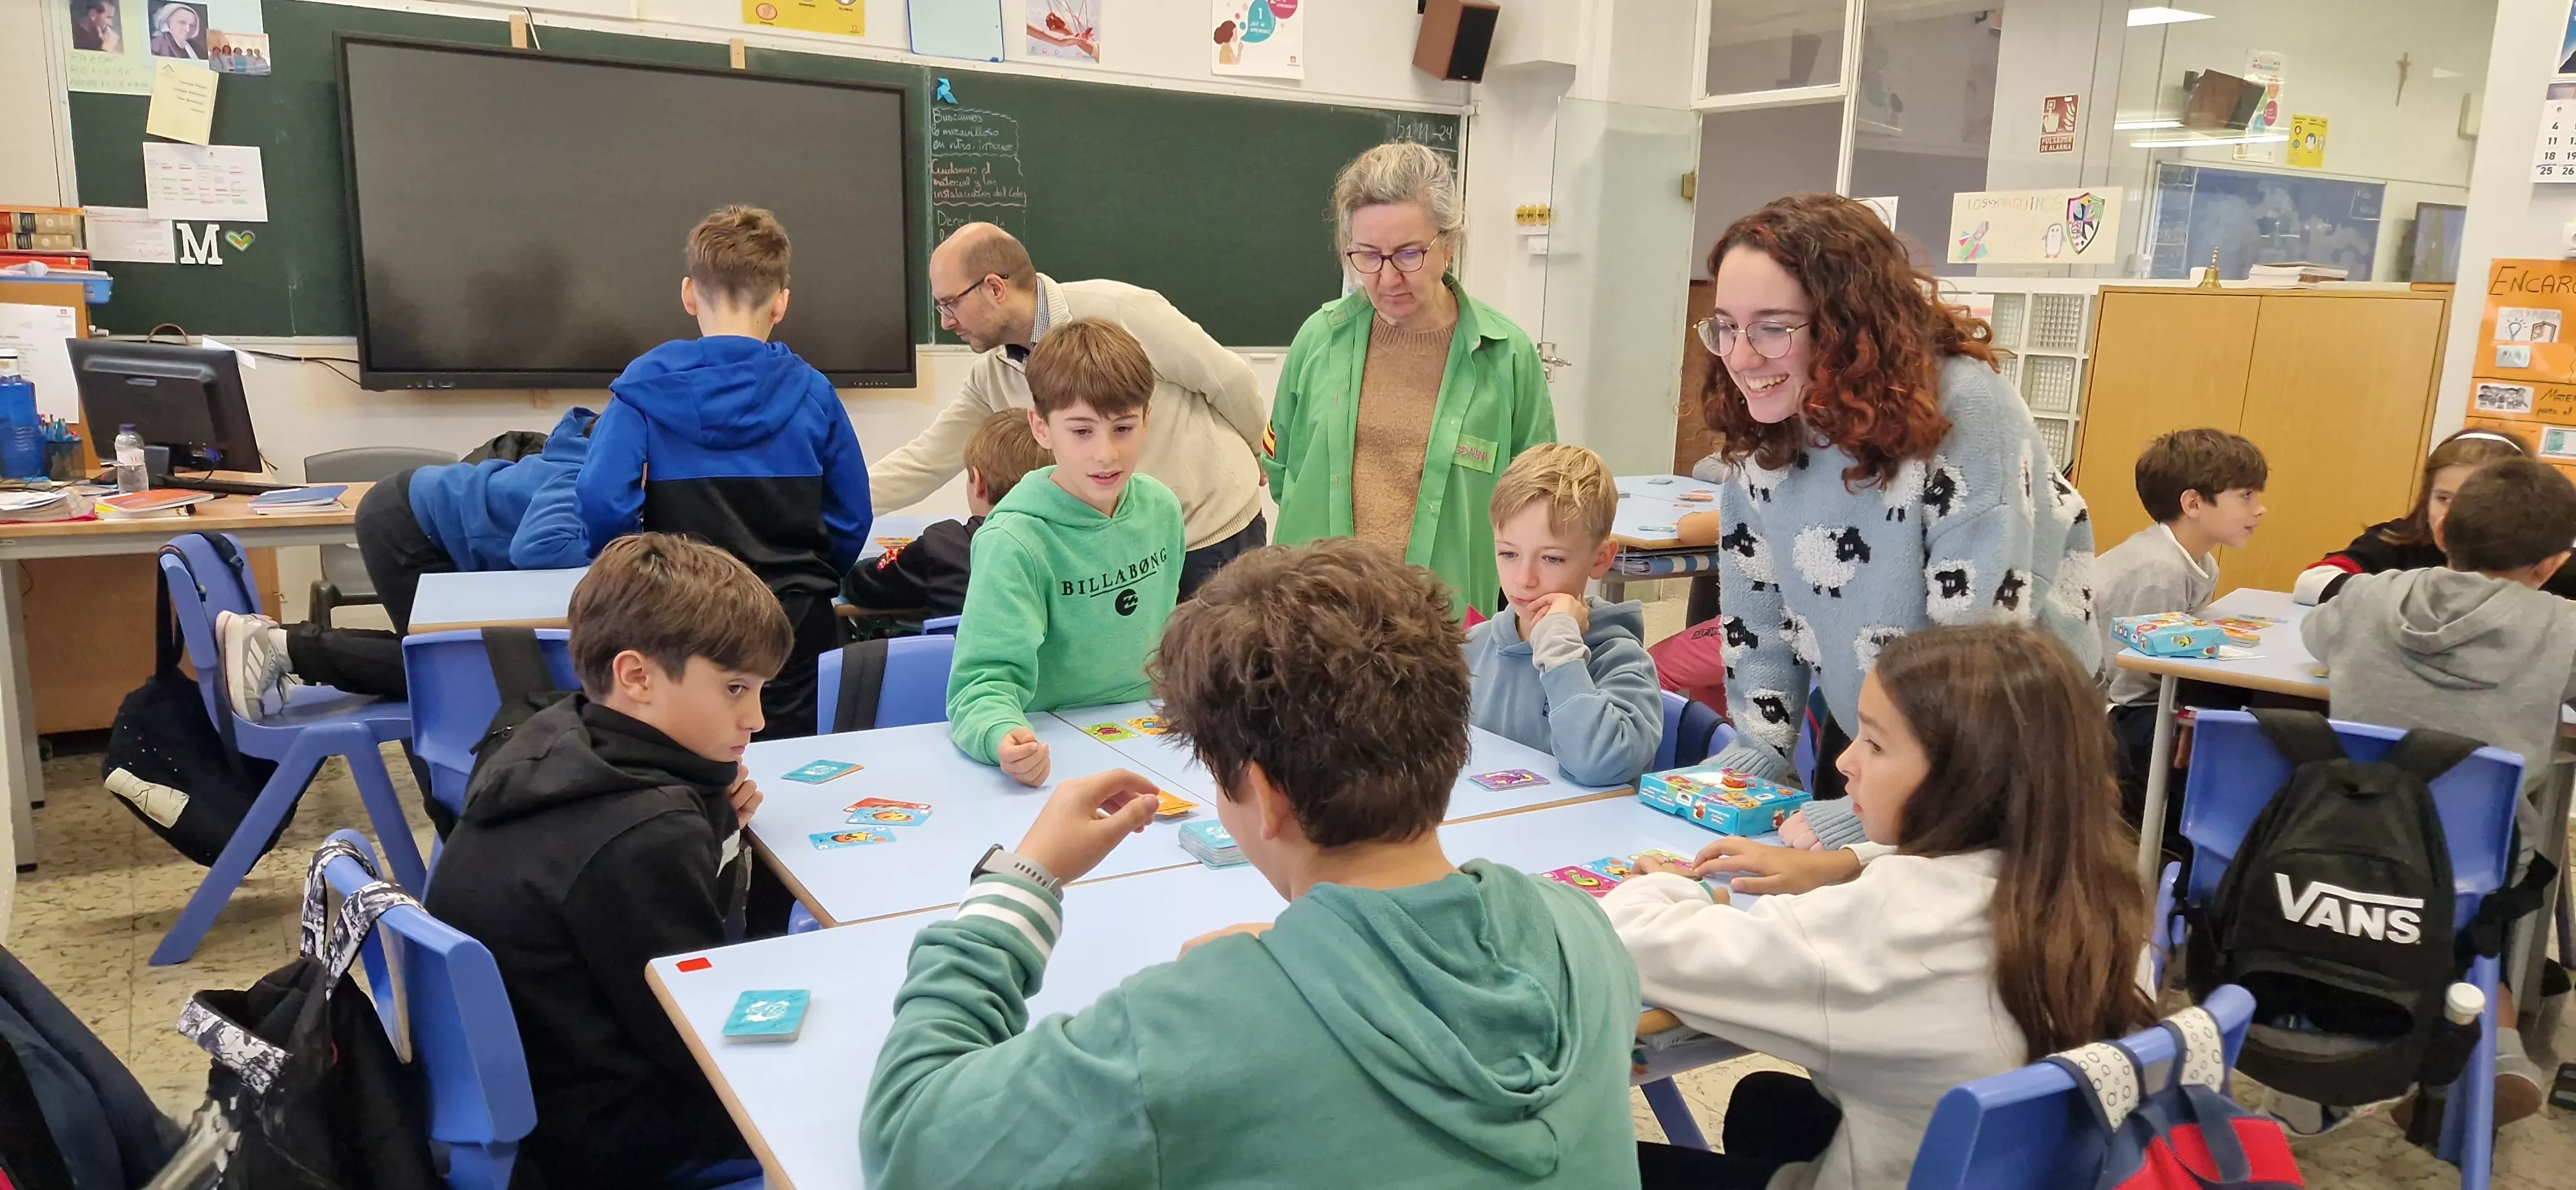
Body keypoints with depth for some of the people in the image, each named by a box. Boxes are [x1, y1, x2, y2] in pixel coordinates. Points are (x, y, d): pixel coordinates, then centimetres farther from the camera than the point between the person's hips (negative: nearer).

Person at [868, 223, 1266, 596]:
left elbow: (1232, 381, -11)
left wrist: (1245, 459, 5)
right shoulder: (992, 379, -1)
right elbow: (925, 460, 5)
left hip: (1218, 538, -6)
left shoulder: (1119, 310, -20)